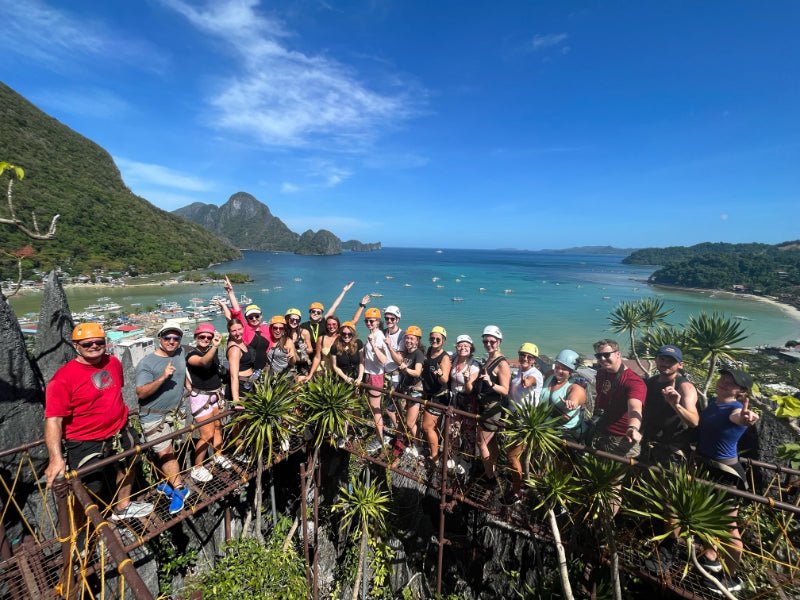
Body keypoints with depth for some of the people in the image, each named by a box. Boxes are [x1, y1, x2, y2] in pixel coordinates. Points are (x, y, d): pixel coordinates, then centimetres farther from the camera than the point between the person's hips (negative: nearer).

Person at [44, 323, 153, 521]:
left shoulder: (113, 363, -4)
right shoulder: (63, 378, -22)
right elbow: (53, 420, -25)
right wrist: (56, 458, -31)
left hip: (120, 434, 7)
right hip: (86, 445, -7)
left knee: (127, 467, 26)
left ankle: (123, 507, 52)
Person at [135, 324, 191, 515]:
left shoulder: (181, 353, 0)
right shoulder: (147, 363, -16)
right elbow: (141, 392, -23)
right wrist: (163, 377, -33)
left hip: (175, 413, 5)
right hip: (154, 417, -5)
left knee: (169, 451, 14)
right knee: (165, 453, -4)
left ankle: (164, 483, 31)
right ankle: (179, 488, 4)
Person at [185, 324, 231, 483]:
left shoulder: (213, 350, 1)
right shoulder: (192, 355, -18)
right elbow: (203, 362, -43)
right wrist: (214, 347, -58)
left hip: (216, 394, 7)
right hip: (201, 397, -6)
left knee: (218, 426, 18)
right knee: (207, 435, -5)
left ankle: (218, 456, 38)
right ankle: (196, 468, 13)